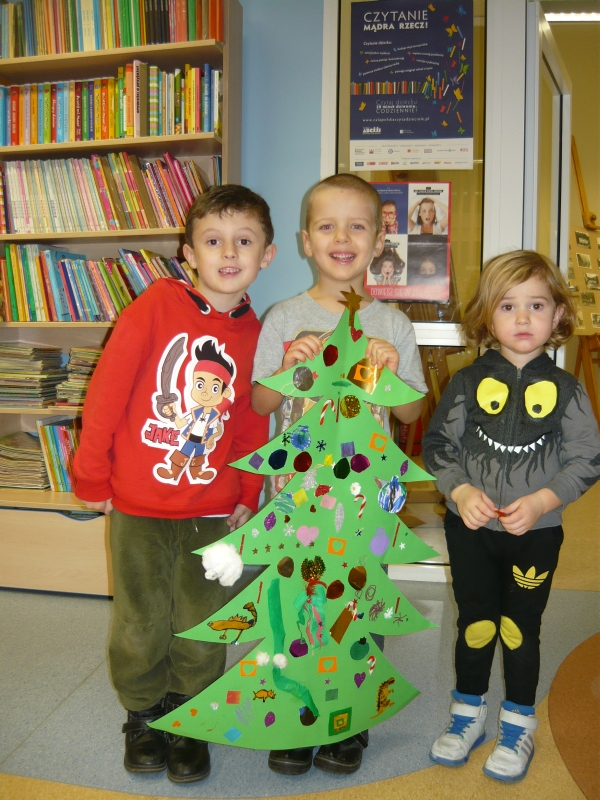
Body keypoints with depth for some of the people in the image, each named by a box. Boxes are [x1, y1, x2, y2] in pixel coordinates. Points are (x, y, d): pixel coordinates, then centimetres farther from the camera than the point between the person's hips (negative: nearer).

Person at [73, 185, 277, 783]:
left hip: (212, 511, 2)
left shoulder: (256, 333, 1)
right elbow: (107, 390, -8)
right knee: (139, 627, 11)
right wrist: (91, 477, -5)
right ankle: (143, 717, 37)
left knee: (200, 631, 11)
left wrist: (248, 495, 4)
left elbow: (254, 424, 8)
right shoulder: (157, 305, -10)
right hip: (137, 506, -2)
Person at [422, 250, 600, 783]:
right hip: (471, 527, 1)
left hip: (537, 533, 0)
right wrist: (460, 490, -17)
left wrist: (541, 501, -18)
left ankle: (518, 725, 31)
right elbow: (437, 445, -1)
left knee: (521, 630, 11)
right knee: (474, 623, 13)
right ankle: (468, 715, 34)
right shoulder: (468, 383, -3)